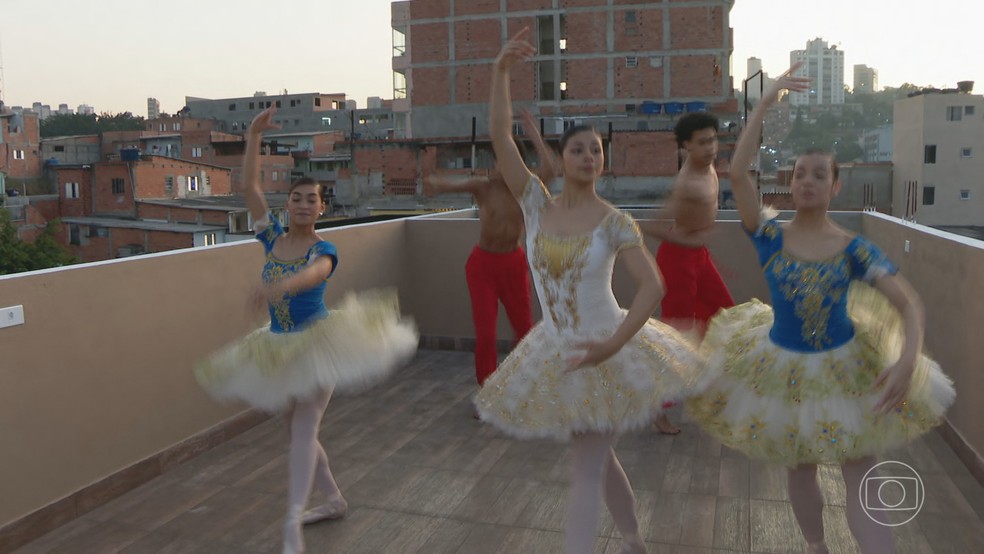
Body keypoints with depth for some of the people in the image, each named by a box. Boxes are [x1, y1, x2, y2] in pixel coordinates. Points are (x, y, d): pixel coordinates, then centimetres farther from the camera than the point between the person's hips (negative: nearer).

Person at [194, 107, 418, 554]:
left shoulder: (324, 250, -10)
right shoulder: (272, 239, 2)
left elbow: (313, 274, -35)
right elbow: (249, 186, -4)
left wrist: (278, 286, -55)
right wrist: (254, 137, -11)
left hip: (317, 344, -5)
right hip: (278, 348, 6)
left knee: (303, 430, -12)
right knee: (297, 431, 15)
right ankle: (334, 499, 33)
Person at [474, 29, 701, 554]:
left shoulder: (614, 222, -13)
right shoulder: (537, 204, -5)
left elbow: (653, 285, -19)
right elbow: (500, 136, -12)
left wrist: (613, 344, -29)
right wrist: (501, 71, -21)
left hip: (604, 351, -4)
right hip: (556, 351, 4)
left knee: (586, 473, -1)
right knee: (598, 458, 21)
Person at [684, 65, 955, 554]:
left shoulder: (854, 249, -10)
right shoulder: (770, 237, -11)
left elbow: (908, 304, -15)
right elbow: (738, 173, -23)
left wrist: (907, 358, -34)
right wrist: (767, 101, -23)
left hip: (847, 368, 0)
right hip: (784, 369, 1)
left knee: (861, 478, 0)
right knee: (800, 472, 17)